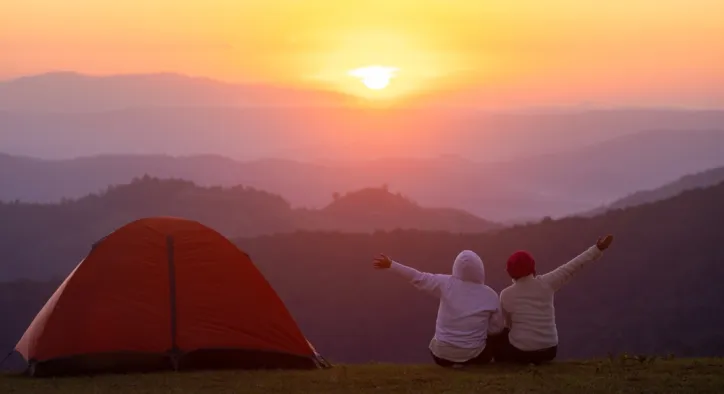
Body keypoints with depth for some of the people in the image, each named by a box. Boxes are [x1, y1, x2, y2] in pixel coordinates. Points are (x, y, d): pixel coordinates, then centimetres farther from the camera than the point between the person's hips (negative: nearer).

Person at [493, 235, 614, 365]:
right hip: (548, 351, 3)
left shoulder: (506, 295, -8)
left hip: (520, 351, -2)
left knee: (498, 338, 28)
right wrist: (598, 249, 0)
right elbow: (573, 267, -5)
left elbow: (508, 324, 6)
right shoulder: (545, 283, -9)